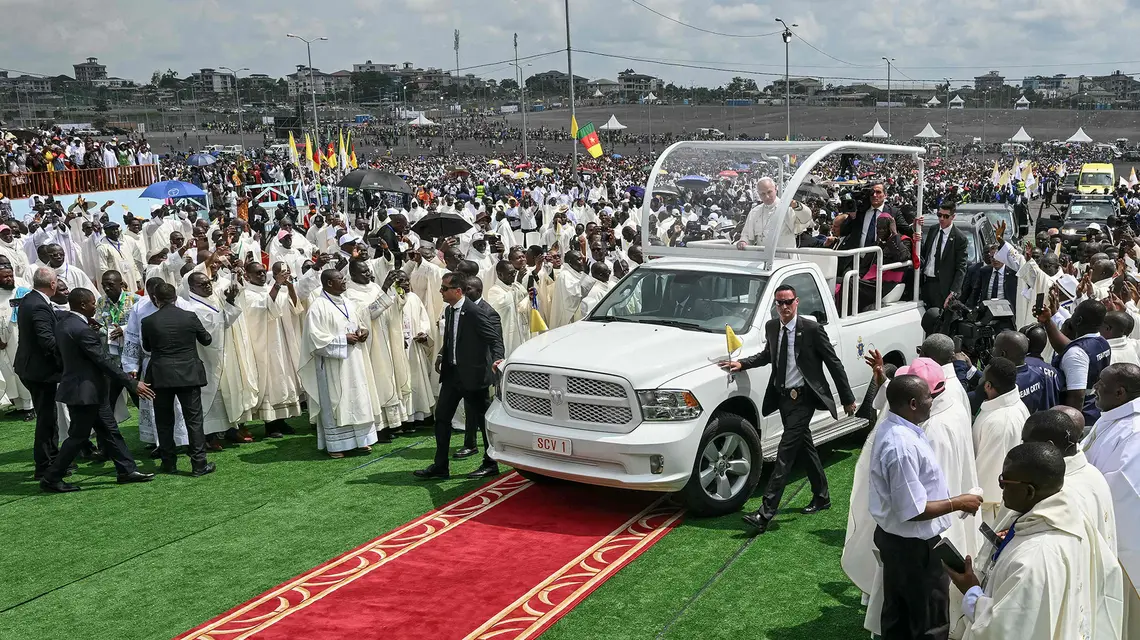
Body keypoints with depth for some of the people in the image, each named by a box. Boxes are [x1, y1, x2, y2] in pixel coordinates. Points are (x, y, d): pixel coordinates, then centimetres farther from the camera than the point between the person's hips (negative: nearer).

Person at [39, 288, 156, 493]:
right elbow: (104, 361, -23)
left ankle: (127, 470, 20)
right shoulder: (81, 329, -24)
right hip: (85, 391, -10)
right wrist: (133, 384, -19)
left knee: (109, 431, 13)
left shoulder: (63, 323, 5)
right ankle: (51, 479, 11)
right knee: (78, 437, 1)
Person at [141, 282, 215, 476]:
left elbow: (147, 347, 10)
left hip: (161, 377, 1)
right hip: (189, 375, -1)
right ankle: (199, 464, 2)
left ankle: (169, 463, 16)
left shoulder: (148, 322, -6)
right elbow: (206, 340, 7)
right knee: (194, 419, 3)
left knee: (164, 421, 12)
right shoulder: (190, 317, -7)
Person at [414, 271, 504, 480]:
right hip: (452, 372, 9)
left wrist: (497, 359, -32)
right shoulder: (449, 311, 8)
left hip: (473, 374, -8)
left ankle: (490, 464, 19)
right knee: (441, 416, 9)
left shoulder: (476, 312, -17)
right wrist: (442, 356, 7)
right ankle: (440, 466, 17)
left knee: (481, 418, 4)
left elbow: (495, 338, -18)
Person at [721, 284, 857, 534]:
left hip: (803, 398, -7)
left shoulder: (812, 329, -13)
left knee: (786, 452, -12)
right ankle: (821, 497, 36)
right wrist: (742, 364, 8)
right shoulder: (771, 327, 5)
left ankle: (765, 514, -17)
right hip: (783, 397, 7)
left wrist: (847, 398, -4)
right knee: (805, 447, 18)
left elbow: (834, 363, -7)